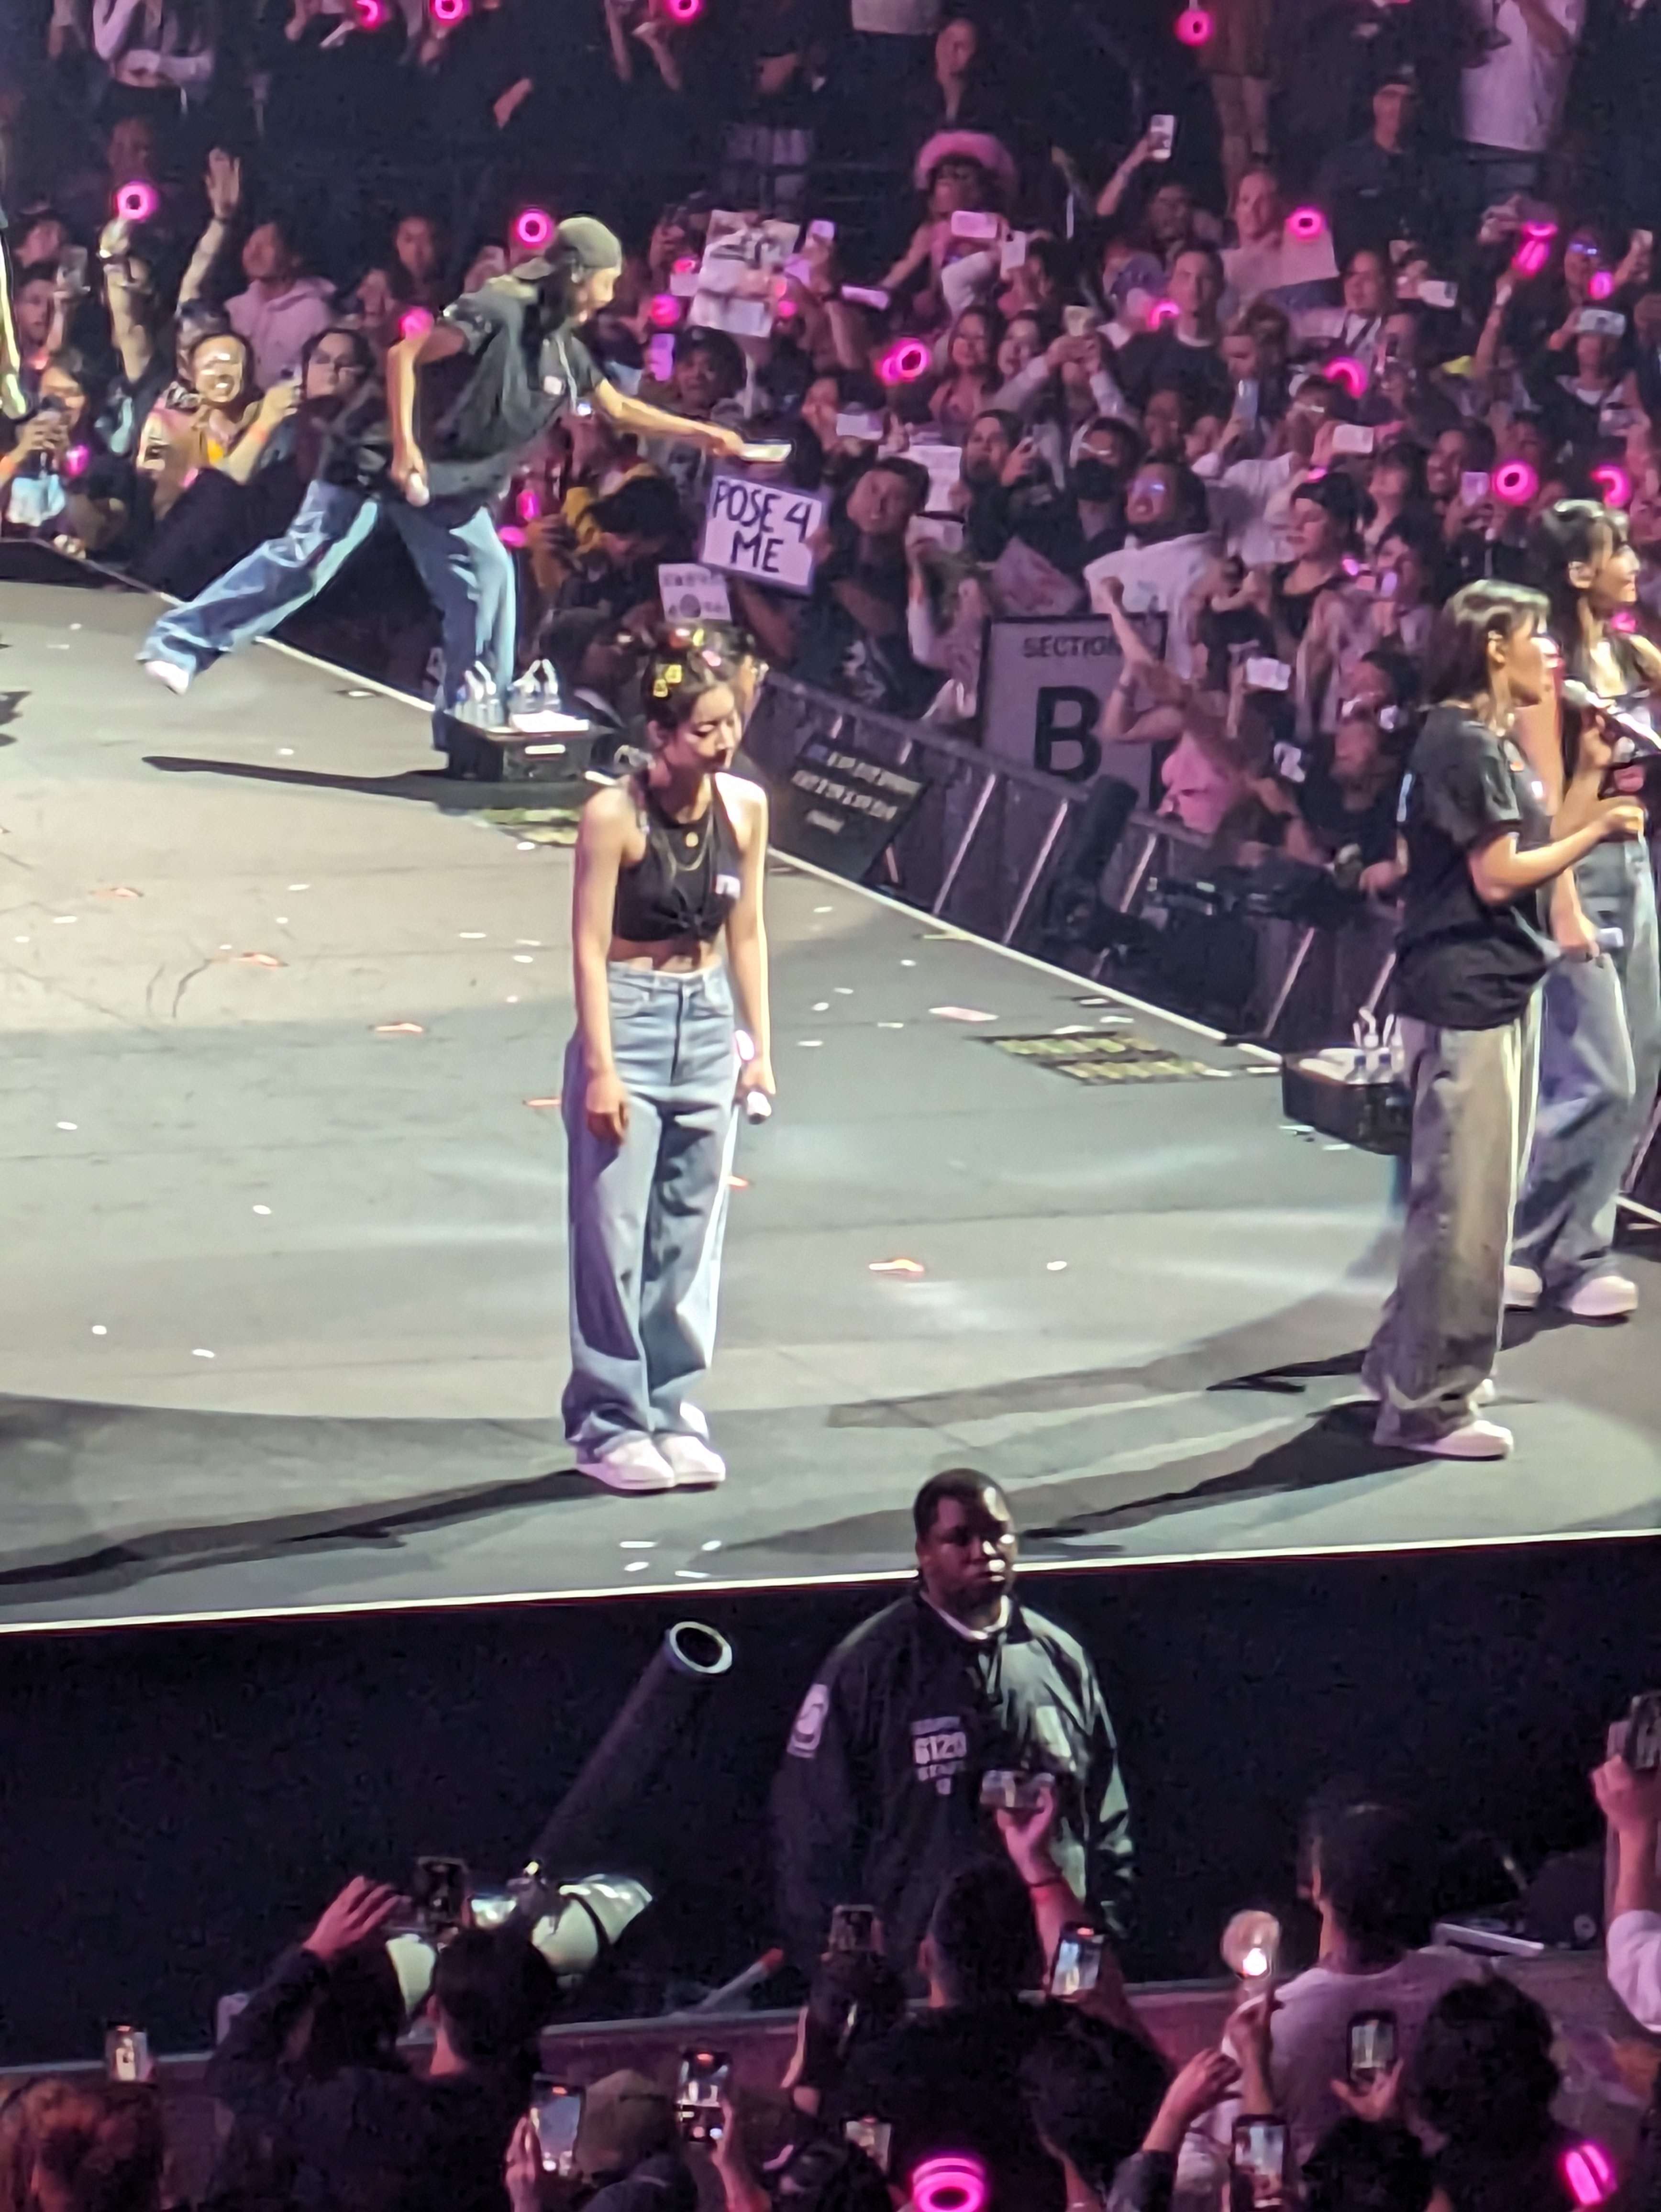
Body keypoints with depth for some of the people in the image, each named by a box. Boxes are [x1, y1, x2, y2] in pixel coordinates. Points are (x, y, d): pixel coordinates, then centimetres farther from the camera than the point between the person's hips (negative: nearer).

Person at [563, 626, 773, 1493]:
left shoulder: (744, 807, 1)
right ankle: (609, 1426, 6)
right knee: (613, 1236, -1)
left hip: (708, 1023, 5)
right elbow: (589, 944, -13)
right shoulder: (614, 816, -14)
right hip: (629, 1021, -5)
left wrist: (759, 1046, 8)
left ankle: (672, 1412, 19)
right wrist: (601, 1067, -15)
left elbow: (746, 932, 9)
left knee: (691, 1235, 9)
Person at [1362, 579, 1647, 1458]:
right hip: (1465, 994, -11)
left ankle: (1410, 1363, 27)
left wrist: (1590, 773, 6)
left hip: (1500, 988, 11)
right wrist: (1598, 831, -12)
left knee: (1475, 1192, 18)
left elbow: (1538, 849, 13)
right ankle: (1428, 1403, -3)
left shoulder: (1494, 744, 16)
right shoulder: (1461, 743, -15)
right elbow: (1498, 876, -20)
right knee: (1465, 1199, -7)